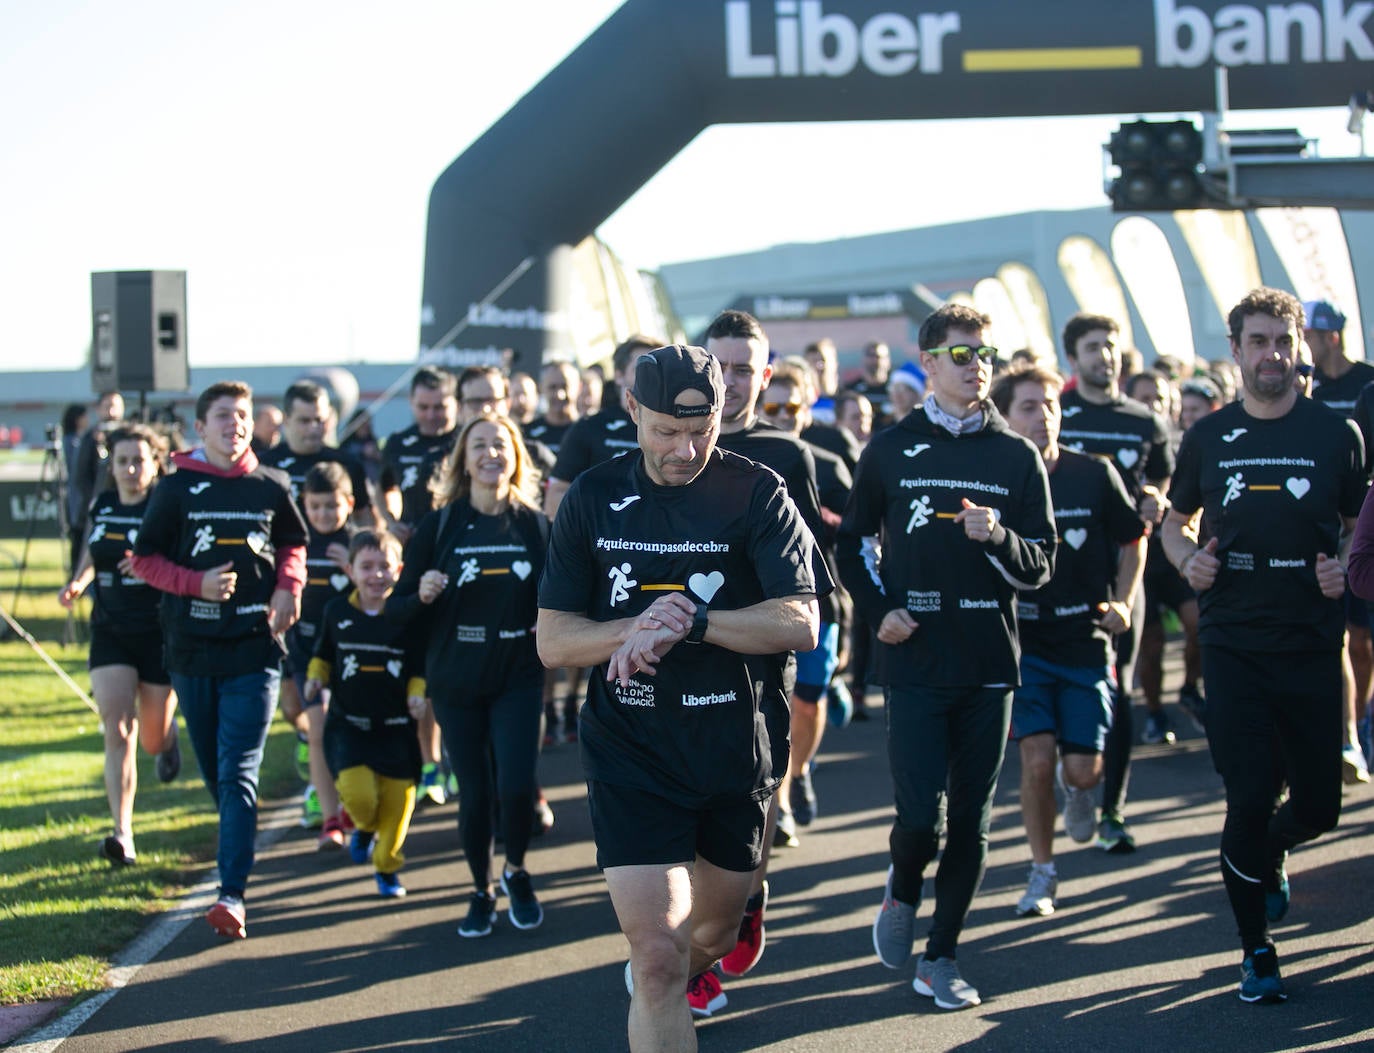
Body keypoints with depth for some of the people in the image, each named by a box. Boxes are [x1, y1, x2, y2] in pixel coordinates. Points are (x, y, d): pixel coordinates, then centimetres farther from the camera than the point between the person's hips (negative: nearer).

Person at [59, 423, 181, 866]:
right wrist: (77, 582, 3)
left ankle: (168, 732, 50)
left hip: (160, 634, -3)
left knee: (153, 741, 11)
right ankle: (122, 835, -13)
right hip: (110, 633, 3)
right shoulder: (102, 506, 4)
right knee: (117, 733, -12)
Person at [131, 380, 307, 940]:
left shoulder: (272, 487, 2)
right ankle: (238, 846, 38)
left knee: (239, 773, -11)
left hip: (255, 647, -2)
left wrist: (289, 587, -1)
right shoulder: (176, 488, 0)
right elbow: (144, 557, 4)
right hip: (192, 647, 2)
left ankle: (232, 893, -16)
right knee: (213, 770, 13)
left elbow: (294, 545, 19)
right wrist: (198, 583, -12)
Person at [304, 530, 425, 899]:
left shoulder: (407, 616, -3)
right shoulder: (337, 612, 3)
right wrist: (315, 678, 1)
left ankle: (387, 867, 25)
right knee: (358, 794, -17)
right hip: (348, 724, 0)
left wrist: (418, 694, -12)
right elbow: (323, 652, 19)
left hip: (396, 728, 0)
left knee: (397, 801, 2)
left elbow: (420, 667, 6)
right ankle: (364, 828, 19)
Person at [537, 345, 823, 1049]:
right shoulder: (593, 497, 0)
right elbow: (552, 641, -1)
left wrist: (688, 621, -27)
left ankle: (688, 970, 55)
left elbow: (798, 624, -15)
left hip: (732, 750, 1)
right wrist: (634, 628, -21)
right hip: (630, 753, -1)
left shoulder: (755, 493, -7)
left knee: (715, 930, 22)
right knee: (657, 953, -15)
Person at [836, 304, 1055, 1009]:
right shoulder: (891, 448, 4)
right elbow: (852, 541, 15)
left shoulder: (1017, 457, 6)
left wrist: (998, 538, -15)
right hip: (914, 661, -1)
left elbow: (1040, 567, 5)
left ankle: (942, 956, 17)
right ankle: (902, 891, 22)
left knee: (969, 821, 5)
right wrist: (878, 609, 0)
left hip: (989, 664, 2)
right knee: (920, 815, -11)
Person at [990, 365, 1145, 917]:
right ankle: (1042, 872, 9)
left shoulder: (1095, 475, -3)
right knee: (1036, 761, -9)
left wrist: (1122, 603, -2)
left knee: (1082, 768, -1)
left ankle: (1076, 788, 37)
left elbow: (1132, 541, 9)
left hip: (1085, 640, 1)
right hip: (1023, 641, -1)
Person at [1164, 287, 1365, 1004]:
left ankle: (1265, 854, 42)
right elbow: (1176, 519, 18)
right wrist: (1187, 557, -3)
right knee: (1250, 797, -5)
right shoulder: (1209, 436, 5)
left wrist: (1345, 566, -10)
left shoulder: (1335, 434, 2)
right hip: (1233, 643, -1)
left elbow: (1361, 527, 11)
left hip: (1312, 643, 1)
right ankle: (1256, 951, 11)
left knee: (1318, 804, 6)